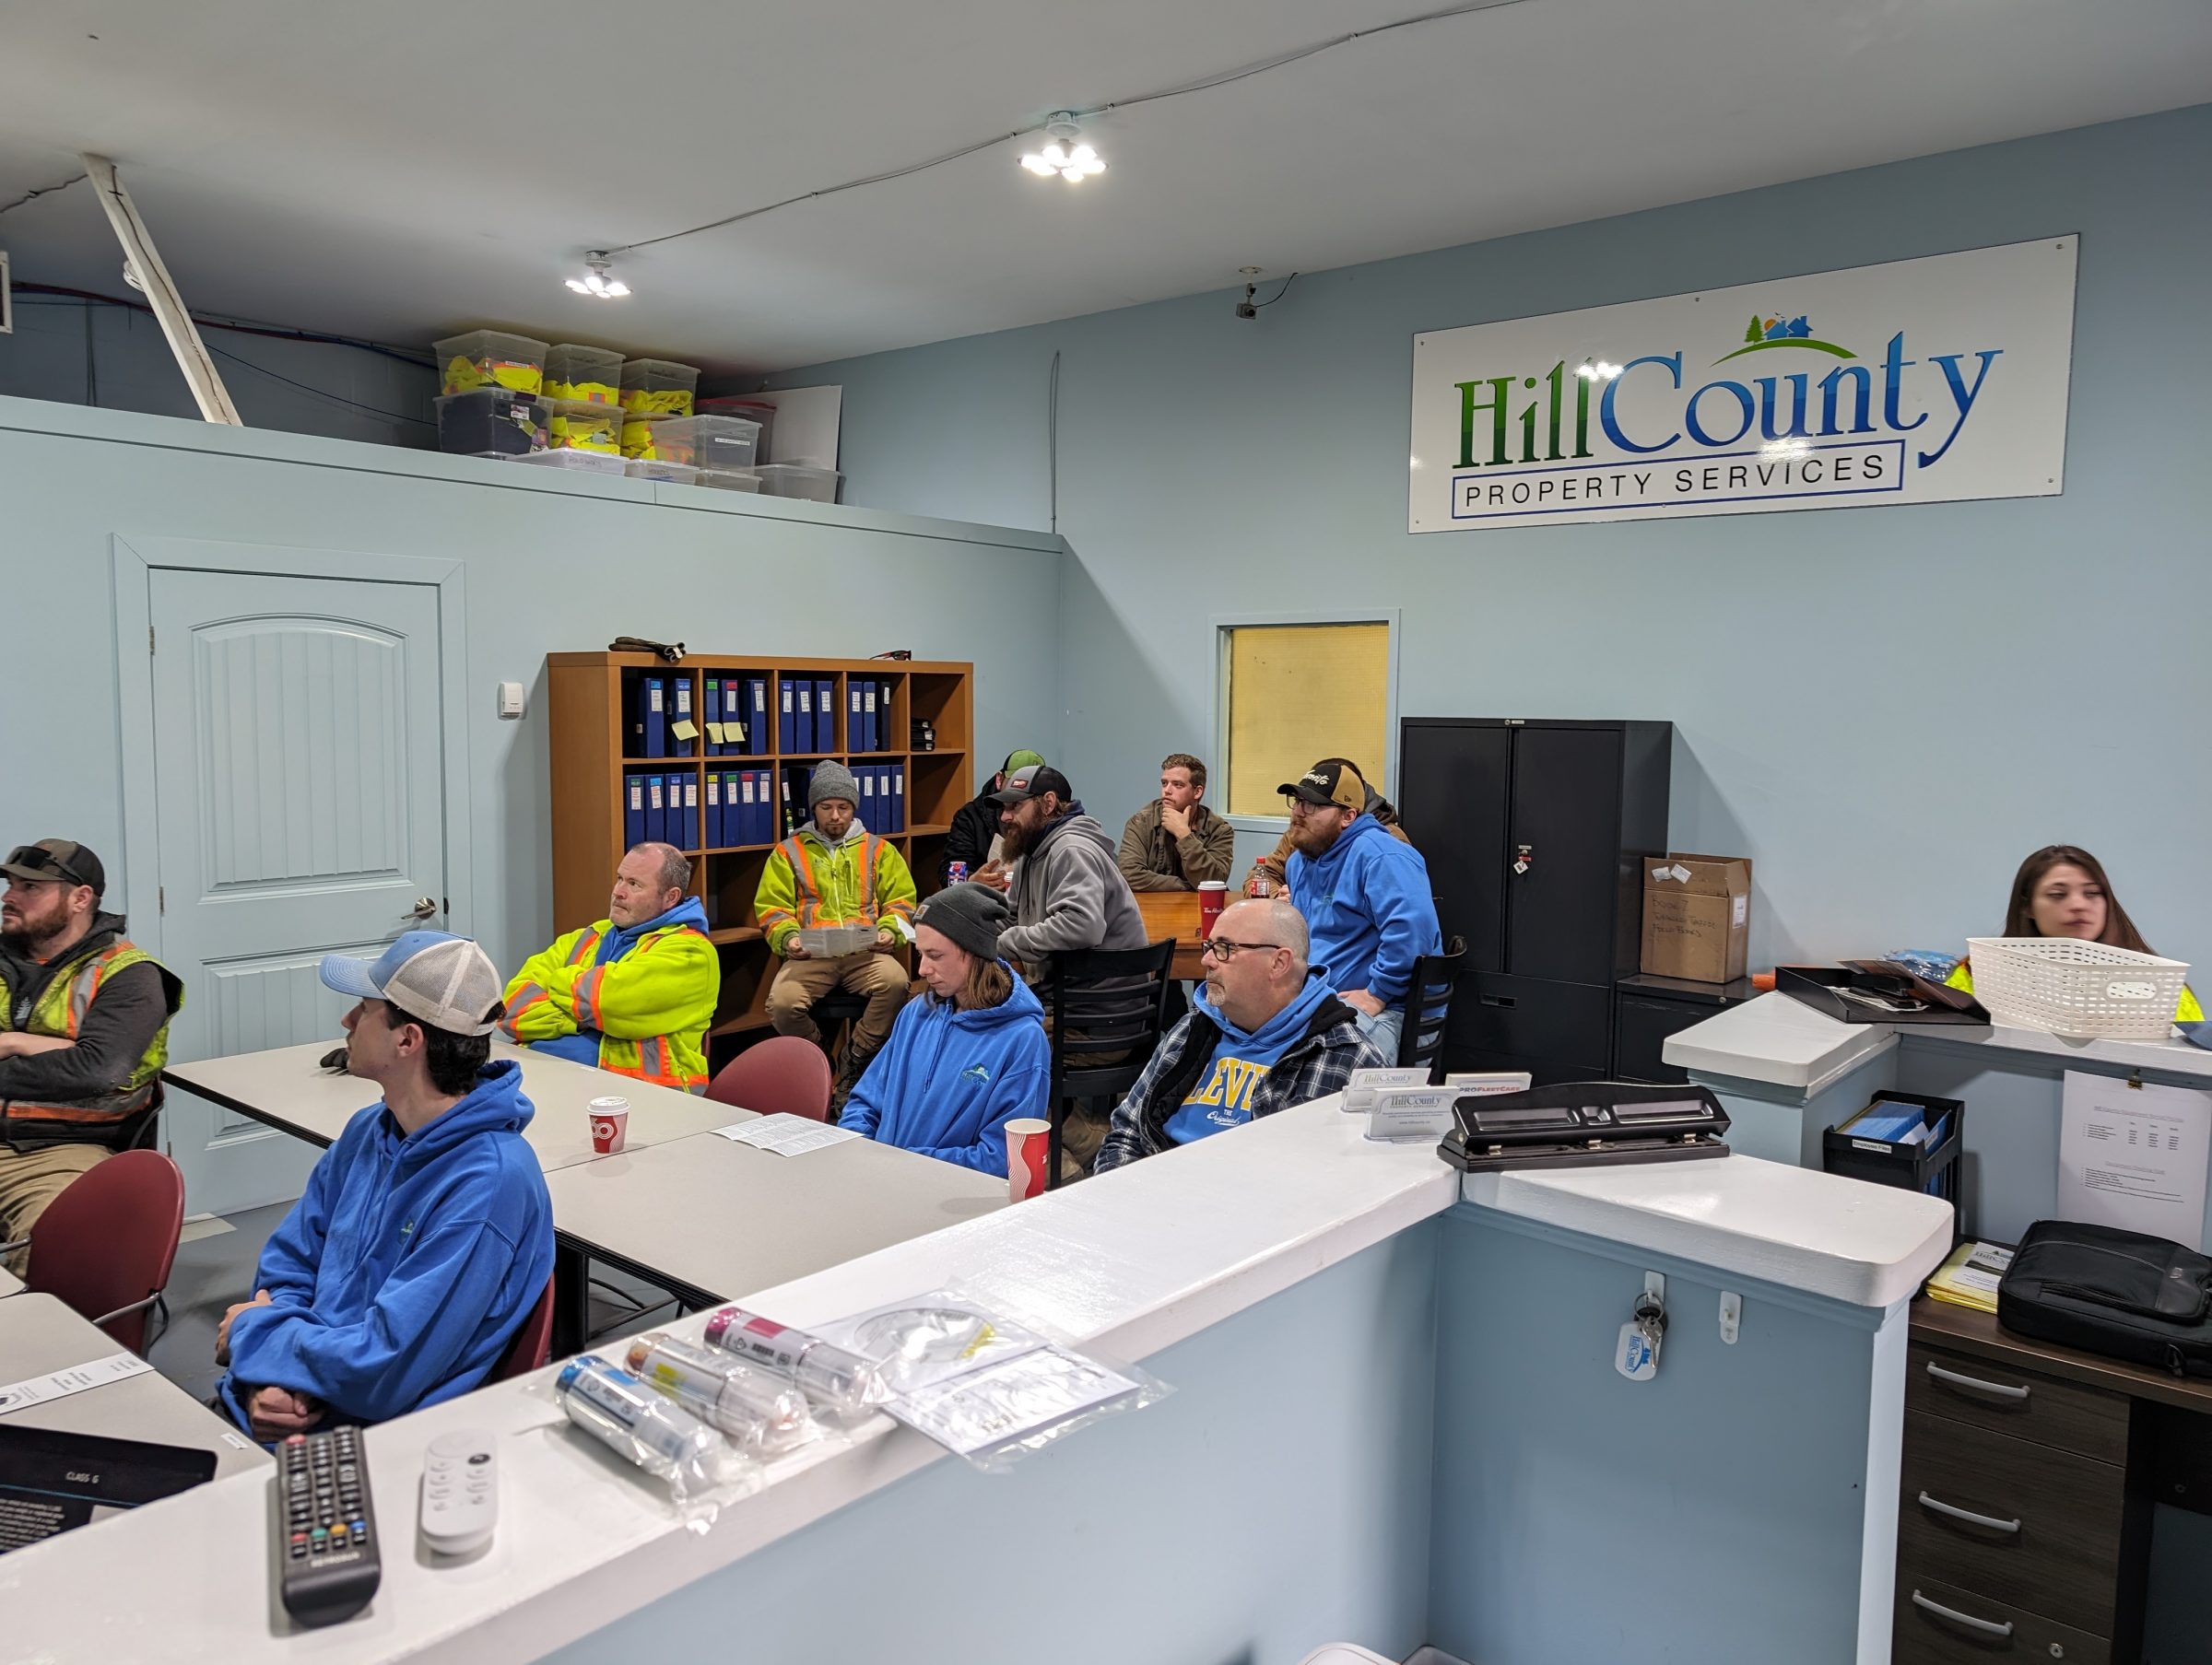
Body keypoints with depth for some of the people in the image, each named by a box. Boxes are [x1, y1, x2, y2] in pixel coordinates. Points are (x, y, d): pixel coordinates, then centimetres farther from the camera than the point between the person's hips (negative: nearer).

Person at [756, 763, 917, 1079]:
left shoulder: (879, 850, 17)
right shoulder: (789, 852, 15)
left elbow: (901, 901, 15)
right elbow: (772, 909, 11)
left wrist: (889, 930, -5)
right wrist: (788, 938, -9)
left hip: (865, 953, 0)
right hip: (810, 955, 0)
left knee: (896, 982, -33)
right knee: (782, 1002, -30)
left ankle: (857, 1065, -10)